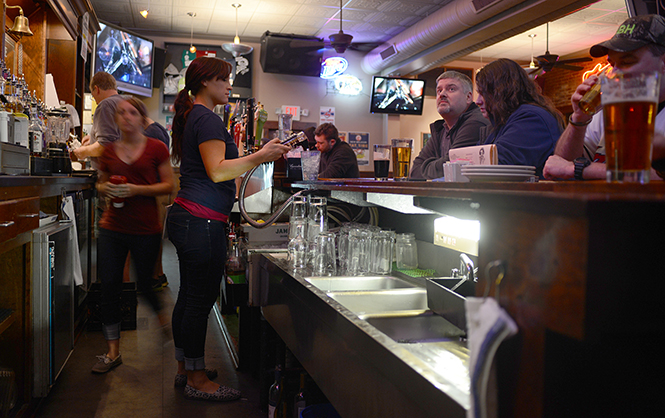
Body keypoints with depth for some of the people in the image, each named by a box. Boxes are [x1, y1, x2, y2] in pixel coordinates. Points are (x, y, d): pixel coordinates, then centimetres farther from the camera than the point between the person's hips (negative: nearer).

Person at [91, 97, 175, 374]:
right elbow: (100, 183, 20)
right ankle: (113, 352, 13)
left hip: (146, 229, -3)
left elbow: (169, 185, -4)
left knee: (145, 284, 7)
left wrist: (137, 189, -16)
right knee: (109, 286, 2)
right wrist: (105, 188, -3)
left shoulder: (156, 148, -2)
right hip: (112, 227, 4)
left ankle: (165, 318, 40)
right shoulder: (109, 151, 9)